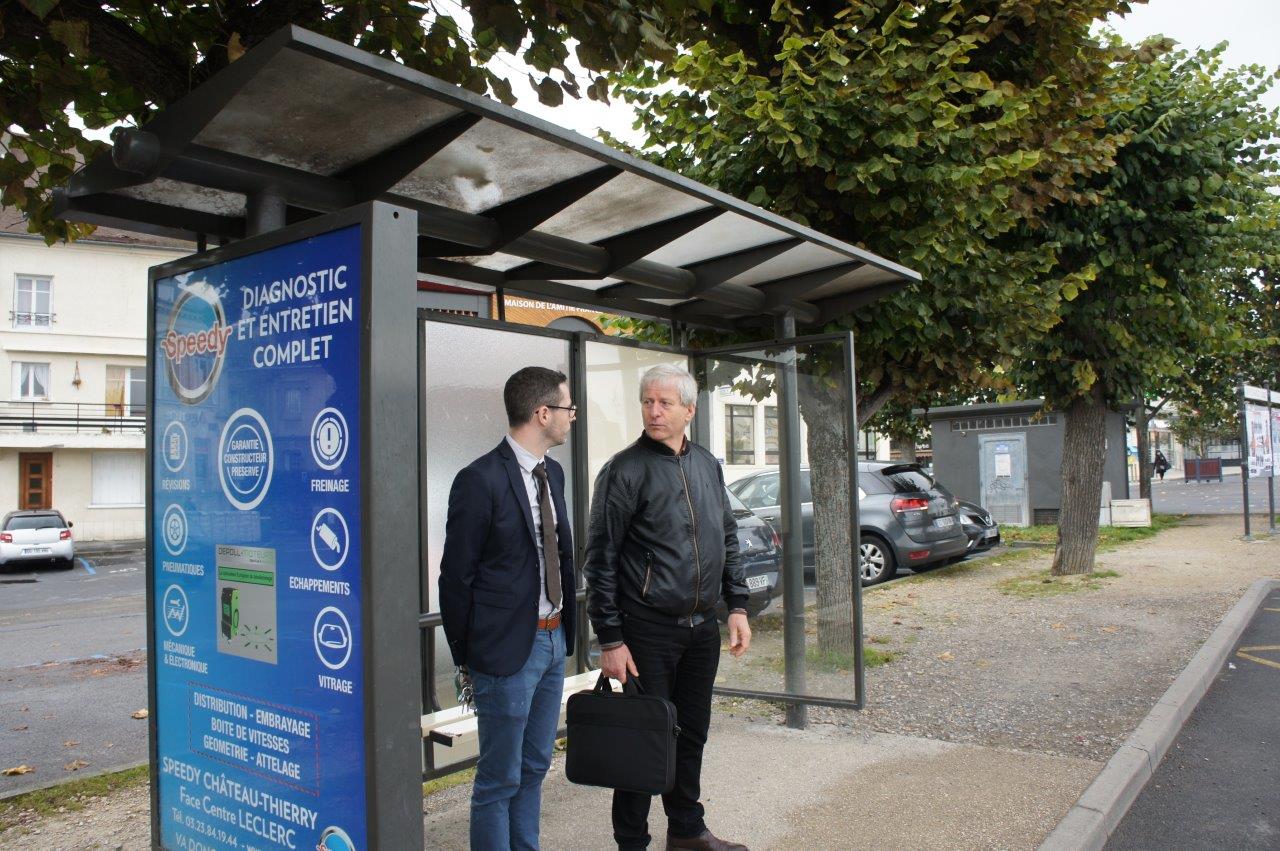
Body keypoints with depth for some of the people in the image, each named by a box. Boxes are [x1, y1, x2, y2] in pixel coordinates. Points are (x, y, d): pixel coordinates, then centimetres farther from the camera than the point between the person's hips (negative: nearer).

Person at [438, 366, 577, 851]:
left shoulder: (552, 473, 9)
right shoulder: (480, 480, -16)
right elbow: (456, 576, -11)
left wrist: (565, 628, 13)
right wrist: (466, 659, -4)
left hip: (553, 639, 8)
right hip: (508, 647, -8)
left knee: (535, 767, 19)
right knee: (500, 779, 5)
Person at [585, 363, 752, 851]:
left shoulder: (707, 465, 9)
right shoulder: (626, 470, -11)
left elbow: (728, 540, 16)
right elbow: (601, 559, -11)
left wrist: (738, 607, 9)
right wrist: (610, 640, -14)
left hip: (702, 627, 6)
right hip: (648, 631, -6)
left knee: (692, 732, 17)